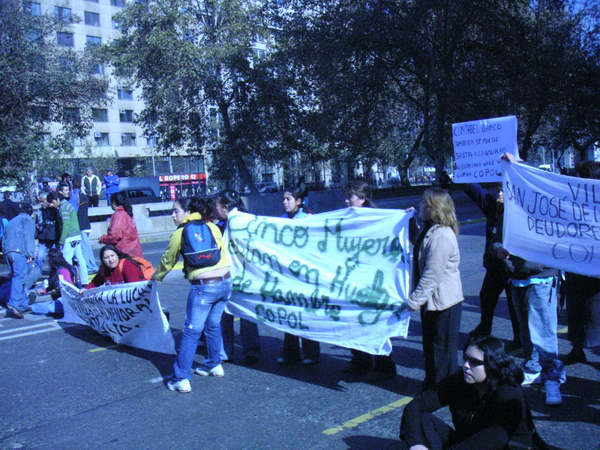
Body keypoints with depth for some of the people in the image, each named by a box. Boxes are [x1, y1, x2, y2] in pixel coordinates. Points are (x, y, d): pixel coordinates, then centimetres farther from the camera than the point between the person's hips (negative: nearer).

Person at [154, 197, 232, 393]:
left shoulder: (180, 233, 2)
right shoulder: (212, 226, 10)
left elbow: (168, 260, 13)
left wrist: (157, 277, 31)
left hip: (203, 287, -5)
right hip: (225, 282, 5)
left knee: (191, 331, 1)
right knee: (213, 325, 22)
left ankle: (181, 379, 4)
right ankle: (215, 365, 34)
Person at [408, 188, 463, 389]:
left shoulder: (440, 235, -24)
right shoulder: (430, 231, 9)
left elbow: (432, 274, -26)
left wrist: (414, 300, -21)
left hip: (442, 301, -10)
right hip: (432, 299, 10)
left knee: (442, 348, 4)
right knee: (431, 344, 20)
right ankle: (432, 382, 34)